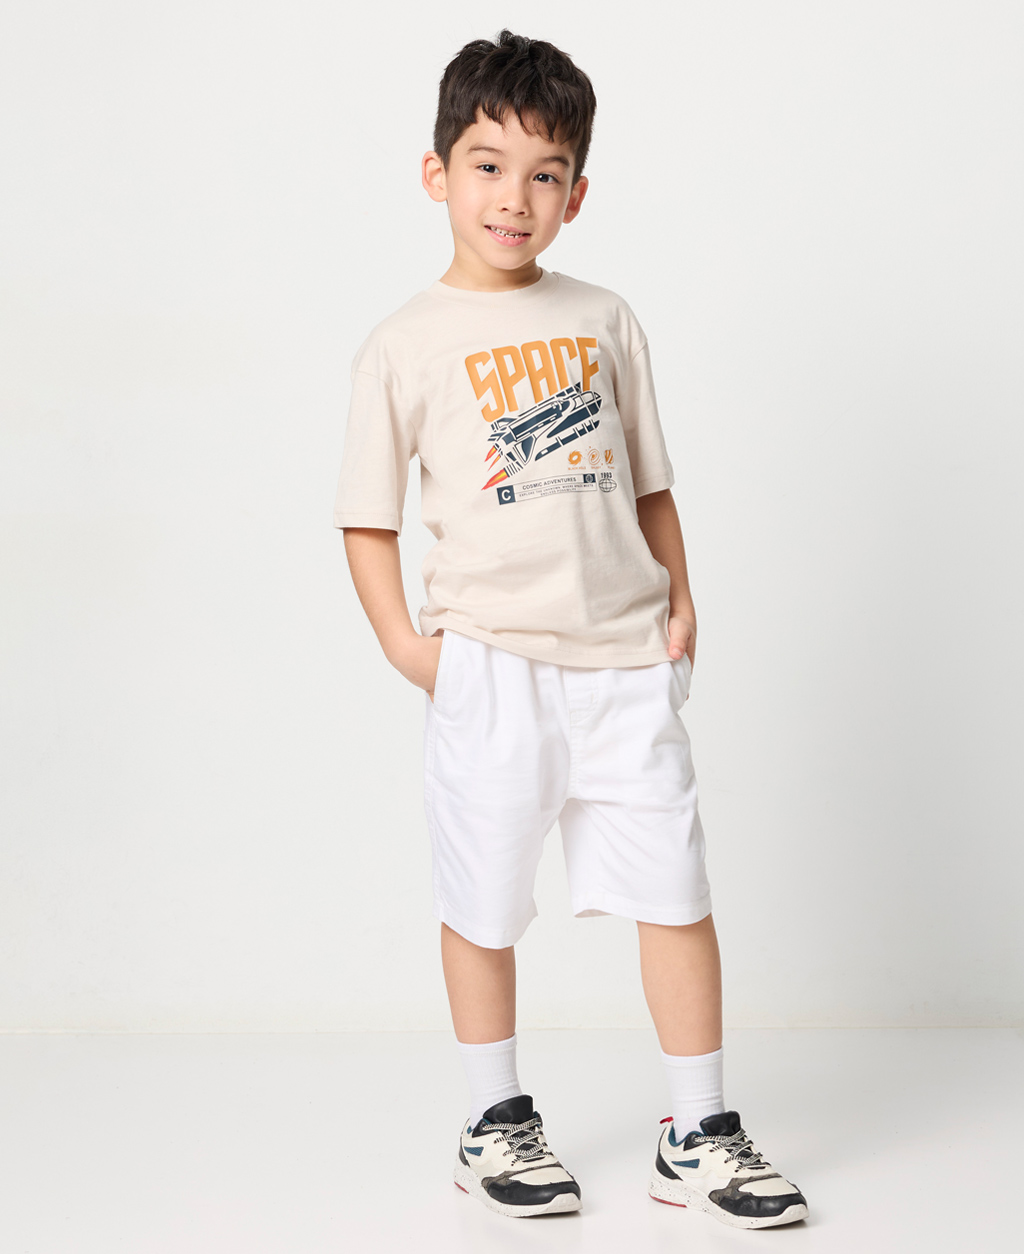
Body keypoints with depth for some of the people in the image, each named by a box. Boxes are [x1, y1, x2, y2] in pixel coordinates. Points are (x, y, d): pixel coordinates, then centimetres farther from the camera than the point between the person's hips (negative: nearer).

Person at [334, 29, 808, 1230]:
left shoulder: (604, 319, 9)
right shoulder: (407, 343, -1)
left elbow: (647, 479, 15)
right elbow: (367, 513, 1)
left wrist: (680, 597, 5)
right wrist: (399, 637, -9)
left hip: (626, 658, 3)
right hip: (489, 666, -2)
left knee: (677, 891, 4)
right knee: (483, 901, 9)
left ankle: (699, 1135, 18)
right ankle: (495, 1125, 28)